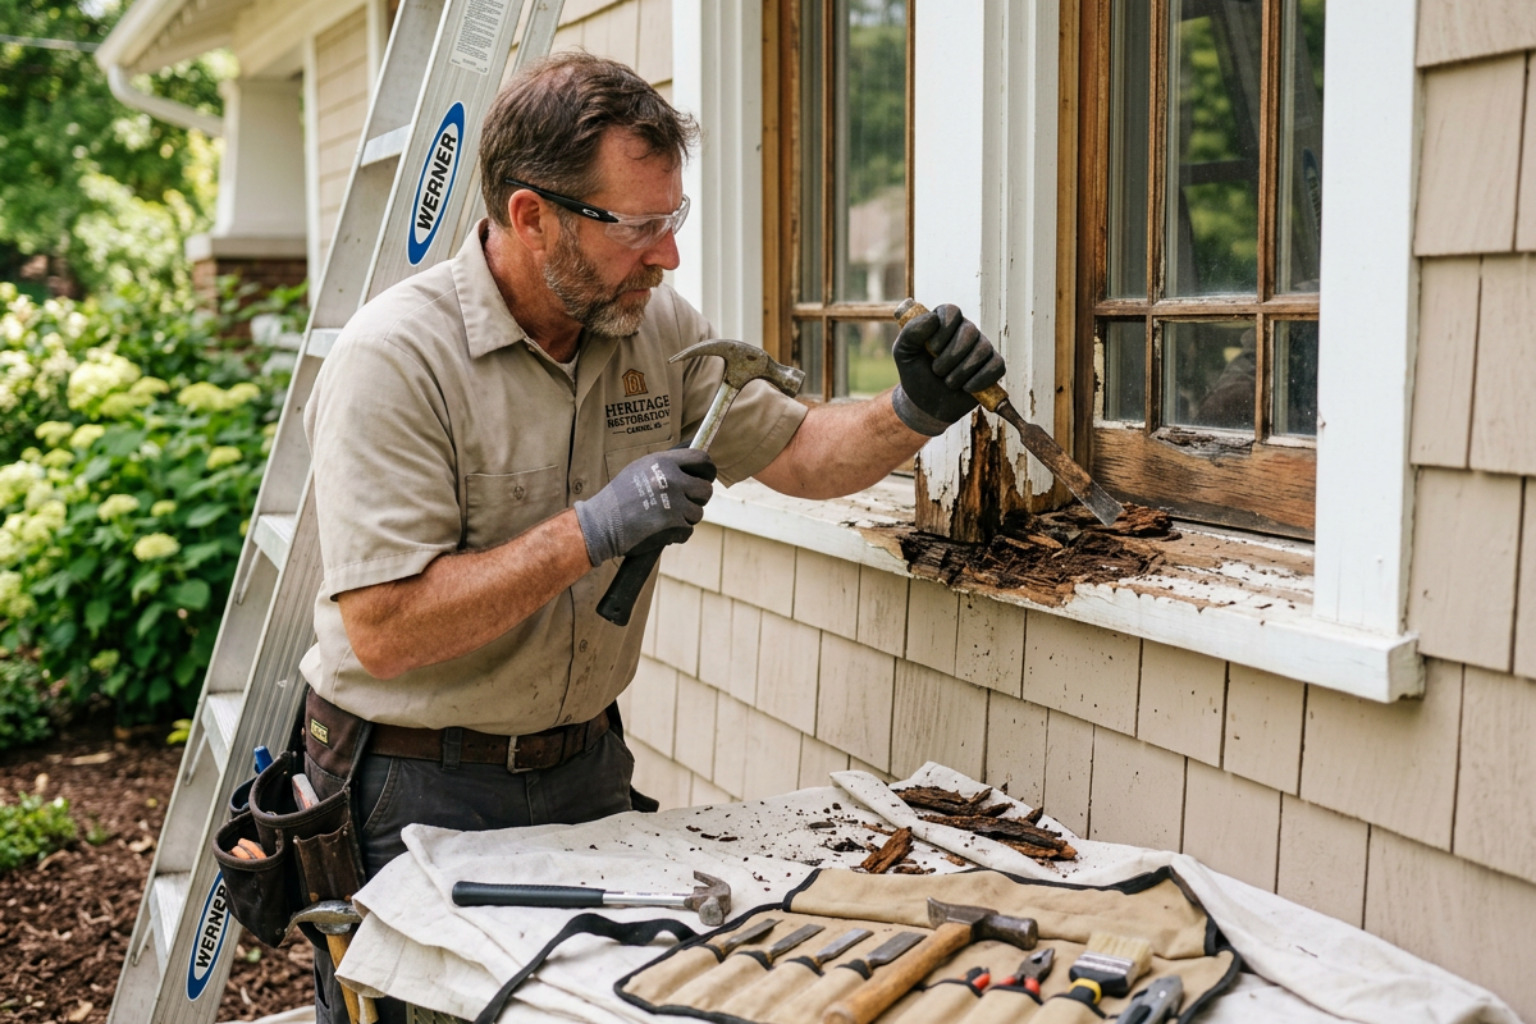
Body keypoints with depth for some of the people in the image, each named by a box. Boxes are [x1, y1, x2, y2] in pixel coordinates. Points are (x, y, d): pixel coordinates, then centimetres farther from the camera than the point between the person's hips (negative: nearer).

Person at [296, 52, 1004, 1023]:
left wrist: (913, 415, -12)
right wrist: (593, 530, -30)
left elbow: (794, 452, 8)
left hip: (586, 761, 6)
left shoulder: (657, 325, -3)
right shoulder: (396, 357, -22)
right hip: (421, 790, -5)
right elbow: (384, 632, -26)